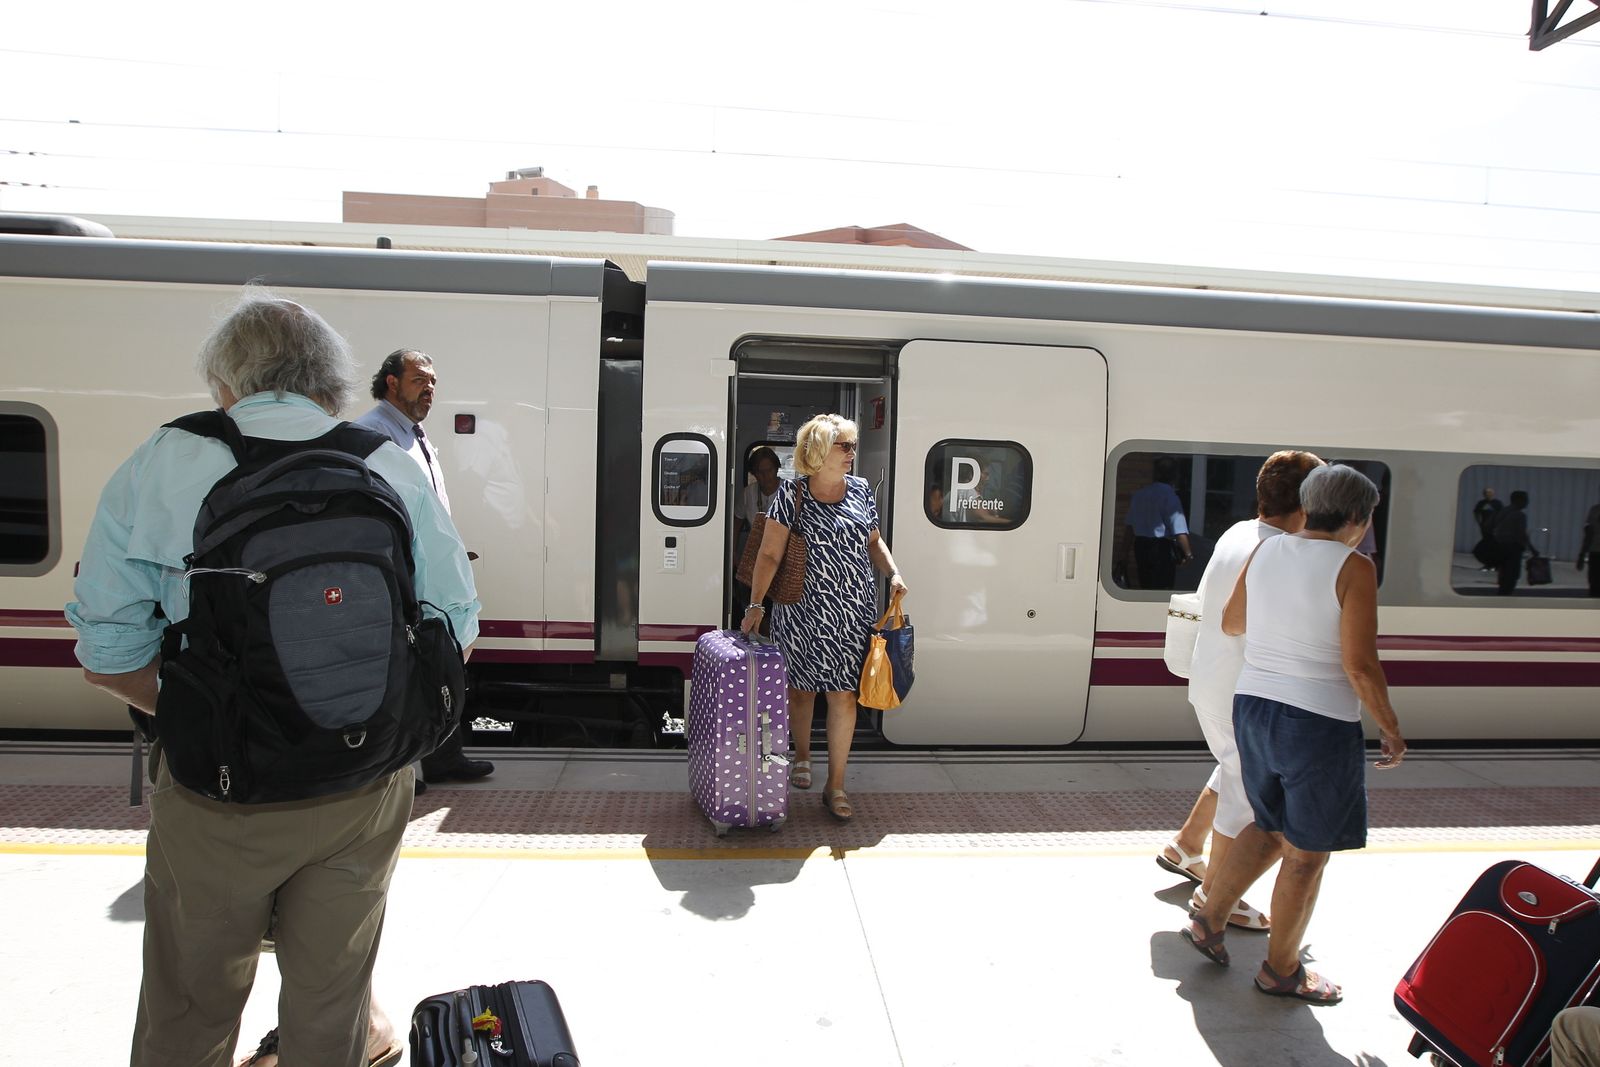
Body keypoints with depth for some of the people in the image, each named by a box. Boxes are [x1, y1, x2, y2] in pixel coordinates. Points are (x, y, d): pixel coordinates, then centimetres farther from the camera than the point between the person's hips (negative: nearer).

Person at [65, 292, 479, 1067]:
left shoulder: (157, 467, -5)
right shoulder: (395, 472, -1)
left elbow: (107, 652, -6)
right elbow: (455, 629, -1)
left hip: (216, 791, -1)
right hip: (367, 790, 2)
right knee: (332, 998, 21)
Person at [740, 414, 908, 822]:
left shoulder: (860, 491, 6)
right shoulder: (791, 497, -7)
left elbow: (874, 541, 17)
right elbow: (770, 554, -8)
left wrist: (893, 574, 1)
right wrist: (755, 605, -12)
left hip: (852, 613, 3)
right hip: (802, 611, -2)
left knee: (844, 695, 2)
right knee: (801, 688, 12)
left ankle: (835, 785, 14)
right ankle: (801, 757, 39)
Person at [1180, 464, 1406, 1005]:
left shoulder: (1265, 551, 4)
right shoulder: (1353, 567, -13)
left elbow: (1230, 622, 15)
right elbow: (1359, 665, -17)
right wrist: (1392, 730, -3)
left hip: (1252, 707, 6)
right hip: (1318, 722, -6)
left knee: (1271, 828, 26)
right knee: (1307, 853, 12)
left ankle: (1209, 919, 29)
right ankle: (1280, 970, 27)